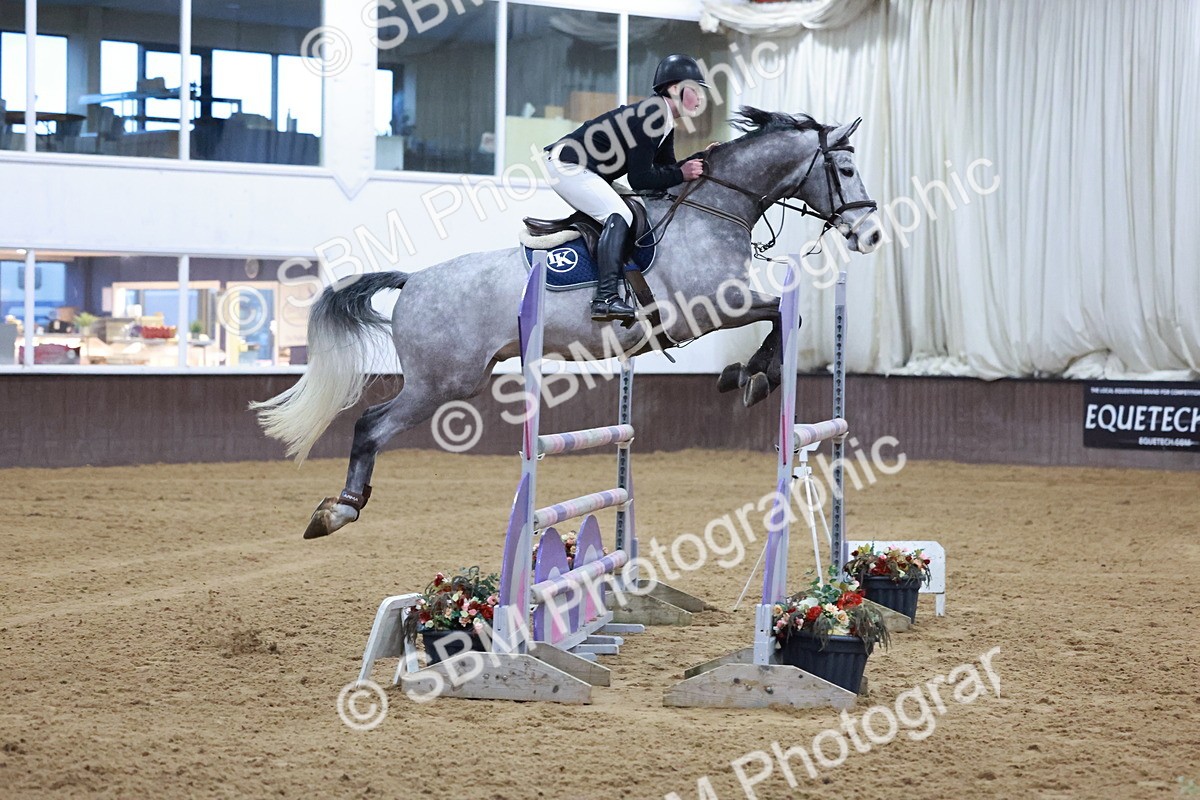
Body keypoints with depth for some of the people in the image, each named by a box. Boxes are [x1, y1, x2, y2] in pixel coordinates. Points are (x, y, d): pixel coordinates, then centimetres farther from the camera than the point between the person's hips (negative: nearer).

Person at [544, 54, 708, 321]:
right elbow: (640, 179, -22)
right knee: (619, 216, -20)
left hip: (577, 167, 11)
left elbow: (666, 168, 11)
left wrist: (698, 161, -2)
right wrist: (682, 174, -17)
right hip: (566, 166, -11)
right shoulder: (649, 117, -21)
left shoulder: (665, 122, 10)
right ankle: (606, 298, -29)